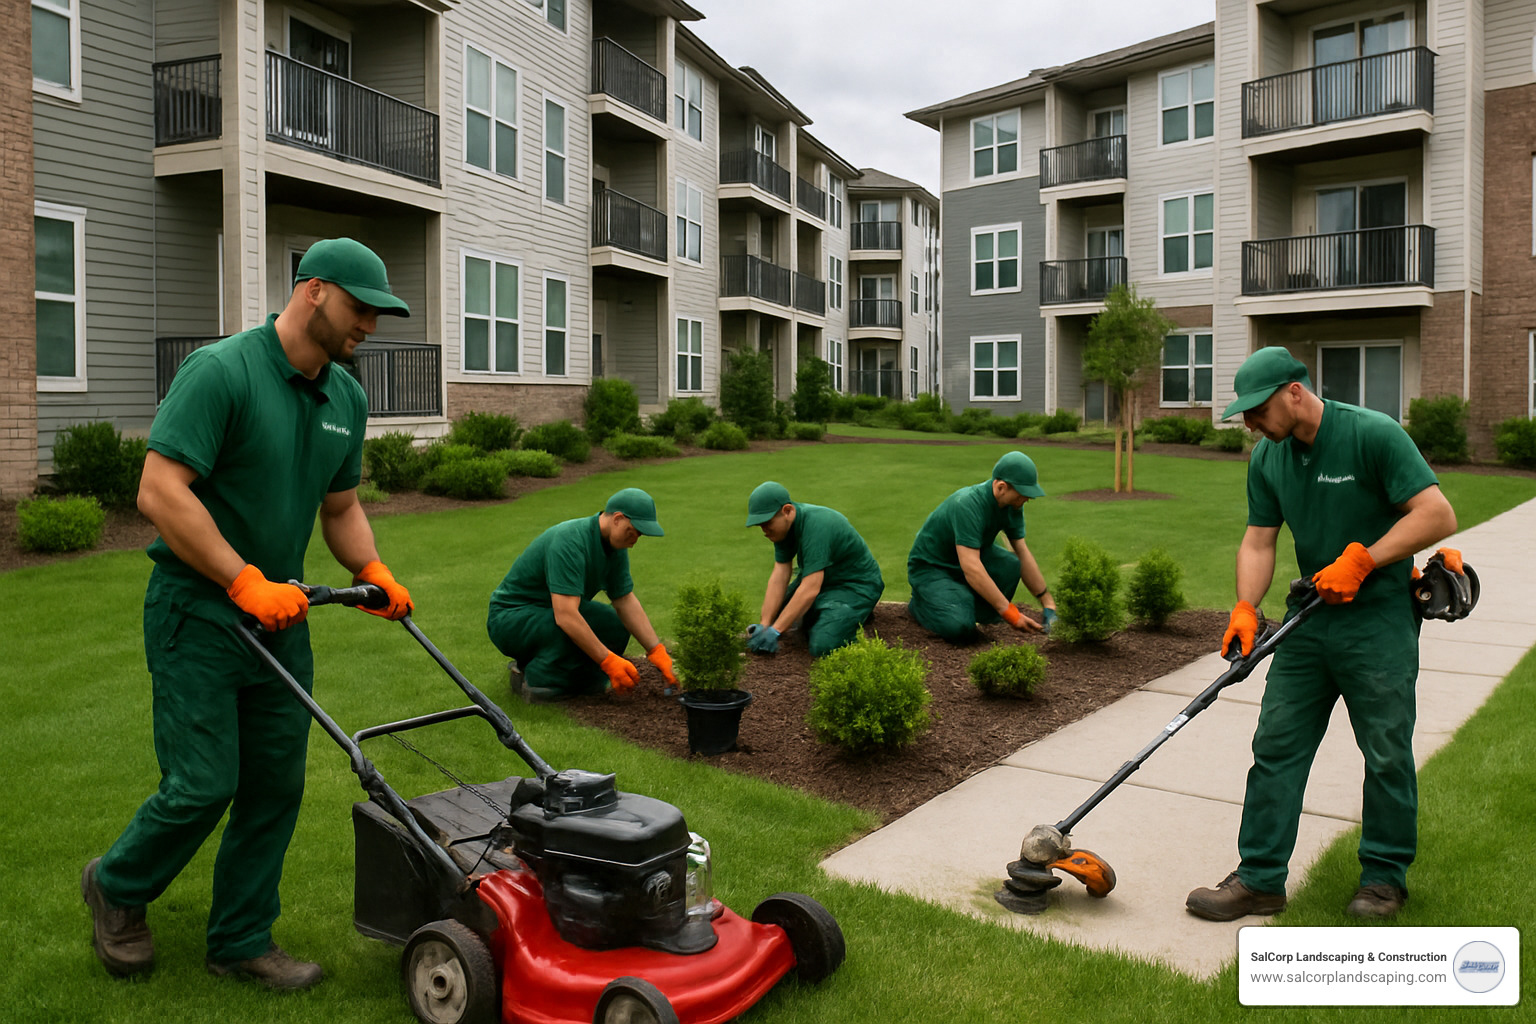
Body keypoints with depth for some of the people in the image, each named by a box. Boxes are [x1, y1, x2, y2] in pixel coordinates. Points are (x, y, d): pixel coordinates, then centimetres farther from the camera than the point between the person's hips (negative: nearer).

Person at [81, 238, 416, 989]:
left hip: (280, 613, 7)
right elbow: (160, 491, -22)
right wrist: (246, 582, -23)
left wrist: (371, 572, -2)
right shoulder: (219, 371, -16)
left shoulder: (347, 398, 7)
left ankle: (241, 940, 24)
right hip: (199, 611, -7)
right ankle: (117, 888, 27)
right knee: (204, 784, -3)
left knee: (276, 785, 9)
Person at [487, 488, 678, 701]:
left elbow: (626, 601, 0)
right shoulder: (570, 542, -32)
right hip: (510, 617, -9)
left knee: (616, 627, -8)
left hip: (548, 611, 9)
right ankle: (536, 679, -10)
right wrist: (608, 662, -36)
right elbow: (565, 615, -38)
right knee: (574, 630, -35)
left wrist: (657, 652, -8)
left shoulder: (615, 544, -4)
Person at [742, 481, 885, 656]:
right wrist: (764, 625, -16)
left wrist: (774, 631, -36)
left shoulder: (815, 527, -34)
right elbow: (779, 576, -8)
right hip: (825, 577, 9)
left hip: (857, 583, -9)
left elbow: (810, 589, -37)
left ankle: (861, 614, 3)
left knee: (821, 647, -24)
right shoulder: (783, 524, -7)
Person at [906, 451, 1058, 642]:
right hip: (930, 567, -7)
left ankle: (977, 615, 0)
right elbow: (971, 568, -39)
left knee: (1011, 566, -23)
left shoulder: (1012, 504, -9)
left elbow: (1022, 554, 1)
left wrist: (1048, 603, 0)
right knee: (960, 629, -29)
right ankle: (922, 604, 3)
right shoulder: (968, 504, -34)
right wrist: (1010, 613, -36)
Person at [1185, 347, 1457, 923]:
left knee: (1387, 755, 5)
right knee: (1276, 747, 4)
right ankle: (1260, 878, 12)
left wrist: (1360, 560, -20)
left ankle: (1384, 876, 25)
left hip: (1379, 620, -5)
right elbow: (1259, 539, 5)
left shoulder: (1373, 434, -14)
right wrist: (1245, 608, -9)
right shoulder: (1267, 458, 4)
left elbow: (1438, 516, -16)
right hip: (1308, 620, 6)